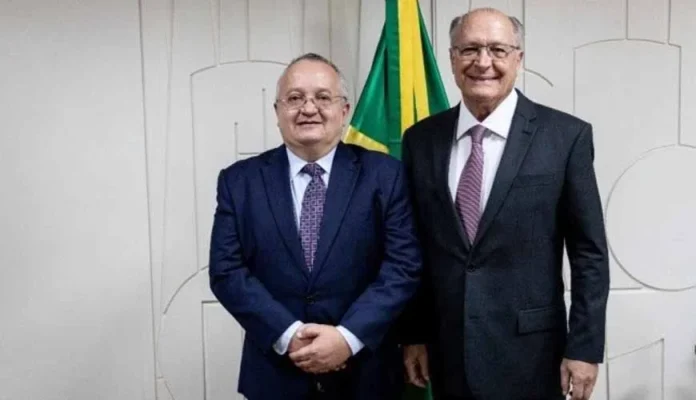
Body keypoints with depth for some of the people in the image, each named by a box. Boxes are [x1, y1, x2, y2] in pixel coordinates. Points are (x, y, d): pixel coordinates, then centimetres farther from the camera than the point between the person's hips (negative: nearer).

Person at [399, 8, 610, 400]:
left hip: (529, 352, -2)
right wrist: (413, 335, 5)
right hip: (447, 351, 3)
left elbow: (589, 253, -5)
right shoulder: (421, 139, 1)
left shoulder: (566, 136, -7)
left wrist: (585, 347, -6)